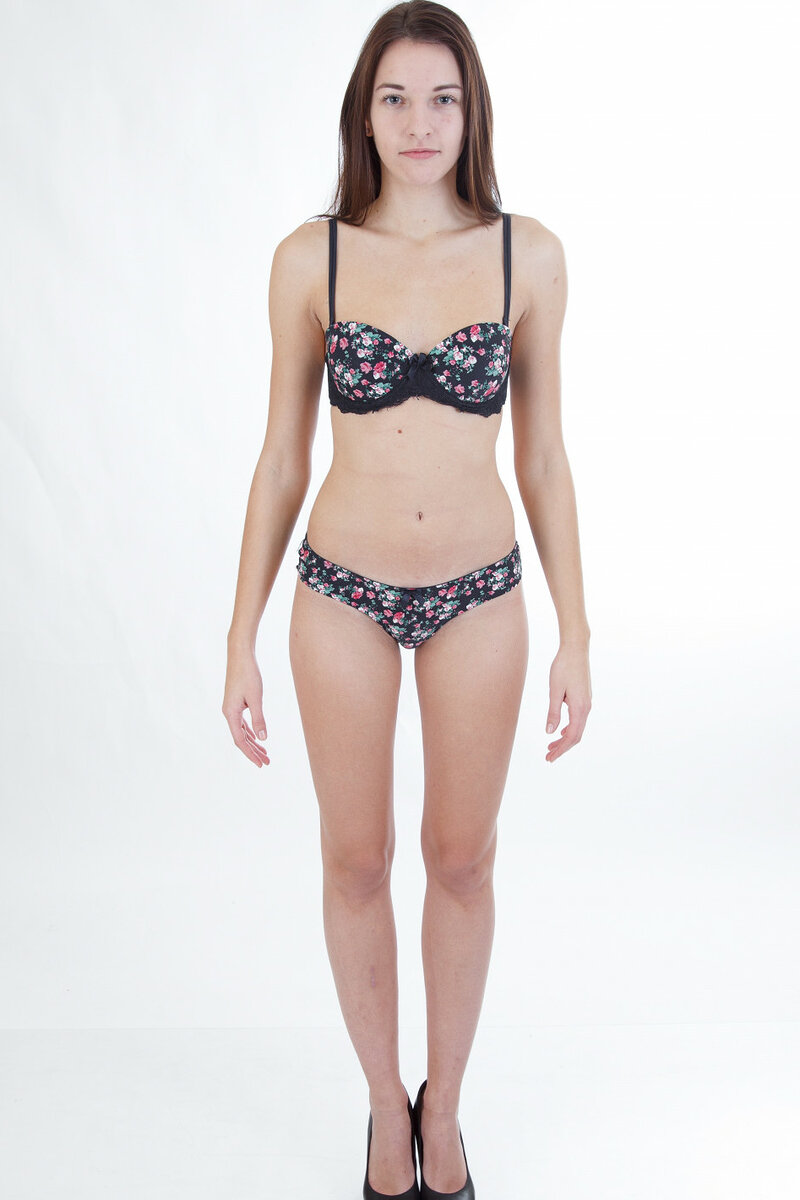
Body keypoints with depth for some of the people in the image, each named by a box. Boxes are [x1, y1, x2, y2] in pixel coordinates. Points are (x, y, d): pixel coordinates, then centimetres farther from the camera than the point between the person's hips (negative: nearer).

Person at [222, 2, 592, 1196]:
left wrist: (576, 634, 0)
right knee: (356, 859, 12)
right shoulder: (310, 258, -5)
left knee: (463, 858, 13)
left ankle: (444, 1103, 38)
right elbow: (282, 457, 0)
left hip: (479, 594, 1)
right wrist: (241, 639, -2)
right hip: (344, 593, 0)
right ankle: (387, 1100, 37)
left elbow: (542, 454, 1)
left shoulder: (528, 254, -3)